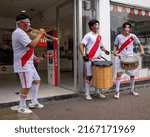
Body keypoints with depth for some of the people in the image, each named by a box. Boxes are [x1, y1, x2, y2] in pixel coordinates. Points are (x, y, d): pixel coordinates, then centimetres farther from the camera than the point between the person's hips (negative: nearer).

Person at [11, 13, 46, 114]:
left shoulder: (22, 33, 18)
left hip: (29, 63, 11)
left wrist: (35, 58, 12)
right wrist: (40, 34, -16)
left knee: (37, 80, 14)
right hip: (23, 64, -11)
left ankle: (34, 102, 24)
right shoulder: (18, 32, -17)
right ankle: (22, 107, 12)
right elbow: (32, 45, -27)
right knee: (27, 86, -5)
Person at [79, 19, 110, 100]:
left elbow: (101, 46, 26)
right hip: (90, 59, -6)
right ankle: (87, 94, 7)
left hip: (98, 59, 6)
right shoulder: (88, 35, -4)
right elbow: (81, 45, -11)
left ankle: (97, 92, 24)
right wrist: (84, 55, -24)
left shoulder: (99, 36, 16)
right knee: (89, 76, -2)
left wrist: (105, 50, 4)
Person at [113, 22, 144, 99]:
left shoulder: (133, 36, 2)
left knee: (132, 75, 8)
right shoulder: (119, 37, 1)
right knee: (119, 74, -11)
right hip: (121, 58, -1)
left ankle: (132, 90, 30)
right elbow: (115, 45, 9)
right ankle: (117, 91, -2)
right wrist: (115, 52, -10)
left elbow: (139, 44, 8)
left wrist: (142, 50, -10)